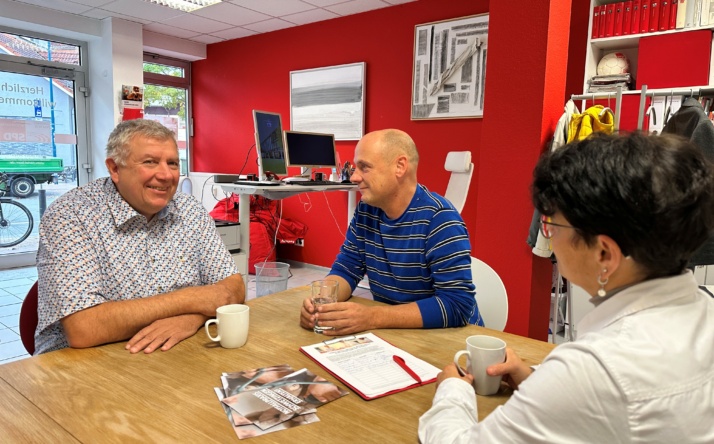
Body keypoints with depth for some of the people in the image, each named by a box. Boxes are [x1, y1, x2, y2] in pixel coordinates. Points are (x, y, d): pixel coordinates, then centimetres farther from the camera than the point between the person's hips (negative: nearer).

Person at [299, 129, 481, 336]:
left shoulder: (439, 219, -20)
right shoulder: (365, 211, -1)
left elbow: (457, 305, -25)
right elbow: (346, 269, 5)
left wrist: (371, 318, -30)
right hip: (393, 334, 5)